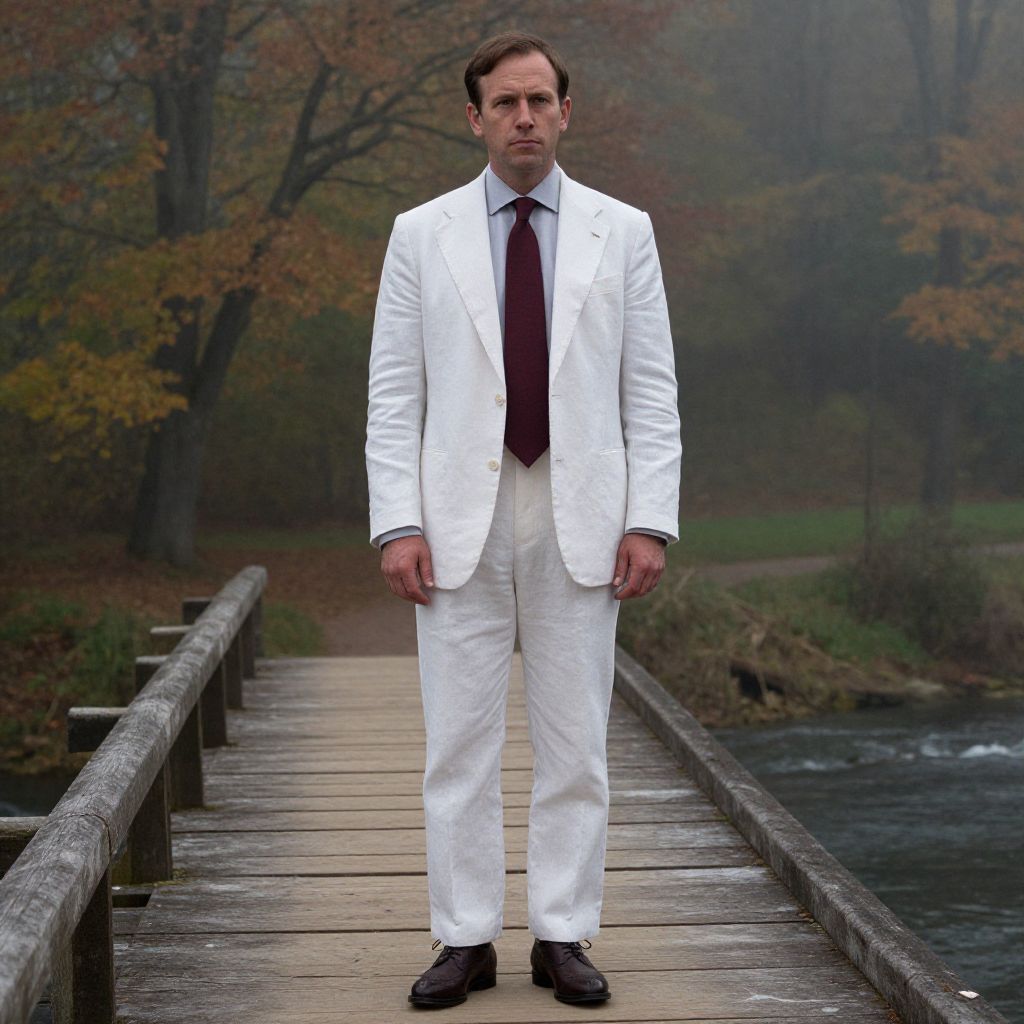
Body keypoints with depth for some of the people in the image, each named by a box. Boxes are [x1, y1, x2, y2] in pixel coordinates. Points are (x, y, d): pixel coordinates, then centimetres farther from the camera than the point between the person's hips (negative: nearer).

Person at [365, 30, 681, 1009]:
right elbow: (393, 394, 3)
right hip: (461, 518, 0)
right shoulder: (422, 235, 6)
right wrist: (396, 524, -7)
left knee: (575, 743, 3)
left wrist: (651, 521, -5)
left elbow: (651, 390, 5)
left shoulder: (621, 231, 7)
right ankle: (465, 940, 9)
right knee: (459, 743, 1)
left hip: (581, 522, 0)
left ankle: (563, 938, 12)